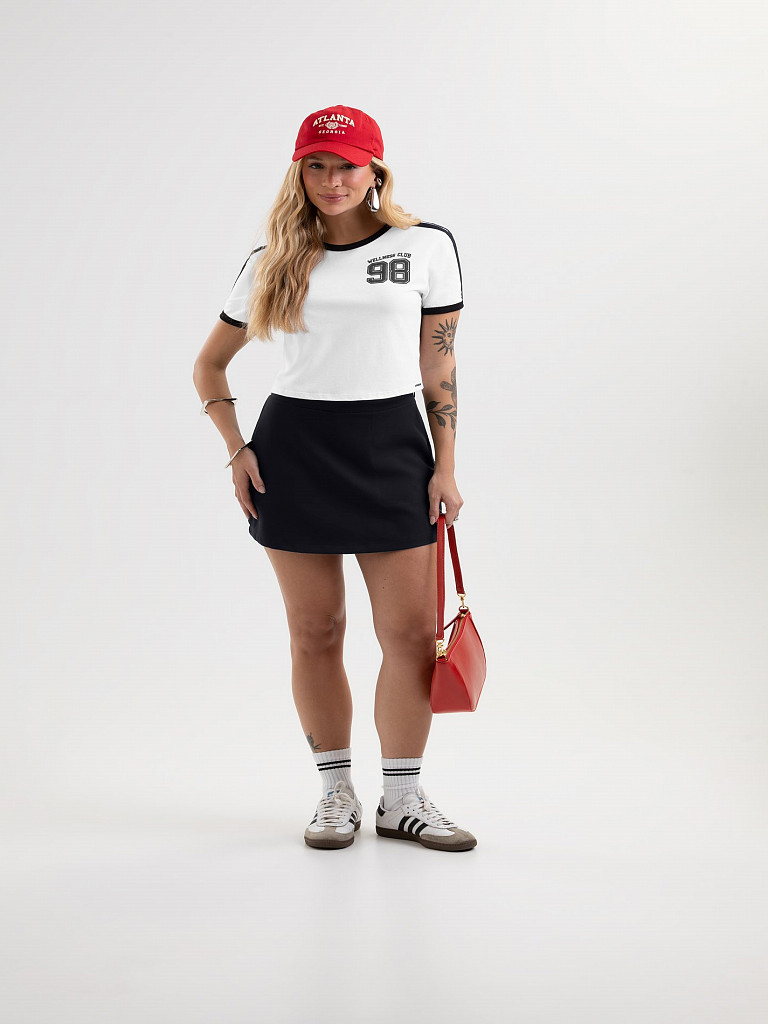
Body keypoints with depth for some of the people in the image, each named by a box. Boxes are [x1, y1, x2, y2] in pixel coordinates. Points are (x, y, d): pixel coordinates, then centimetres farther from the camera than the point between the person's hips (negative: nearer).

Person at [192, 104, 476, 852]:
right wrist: (236, 451, 2)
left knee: (410, 633, -1)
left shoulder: (426, 247, 2)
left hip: (391, 445, 0)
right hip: (293, 447, 1)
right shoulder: (273, 262, 5)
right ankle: (336, 793, 21)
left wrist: (445, 469, -1)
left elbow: (440, 366, 4)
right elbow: (208, 365, 14)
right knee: (314, 634, 6)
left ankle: (401, 799, 14)